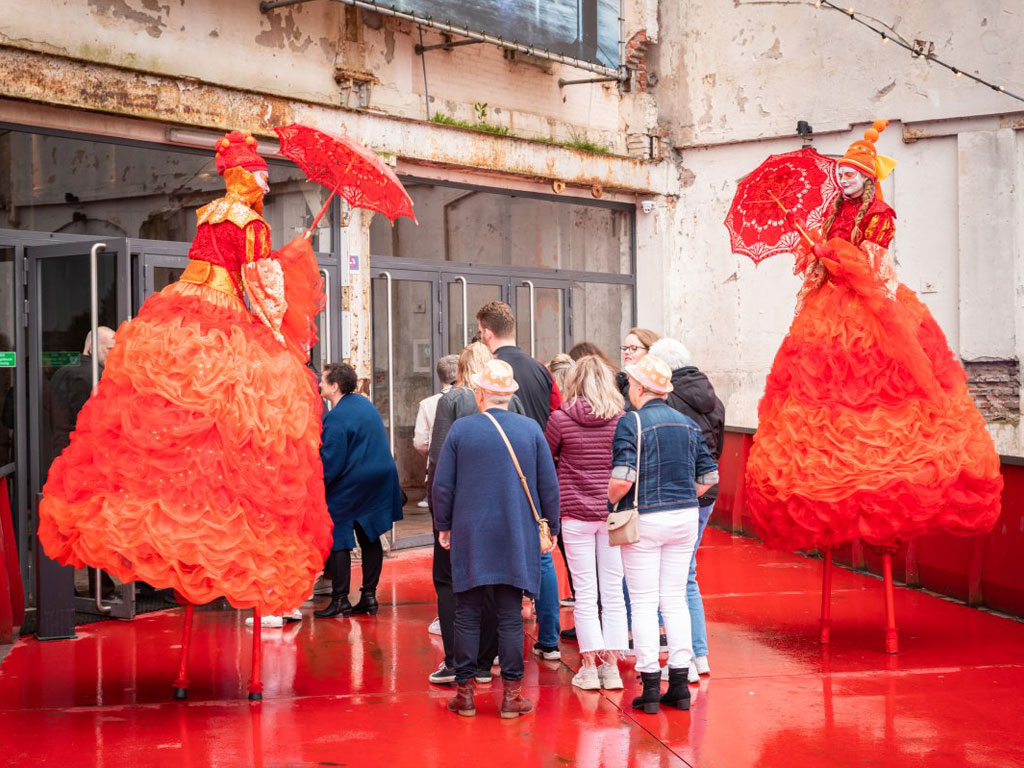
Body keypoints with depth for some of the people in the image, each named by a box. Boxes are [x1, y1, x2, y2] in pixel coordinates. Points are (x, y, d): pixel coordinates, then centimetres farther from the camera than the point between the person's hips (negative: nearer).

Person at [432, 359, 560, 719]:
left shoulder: (460, 429, -3)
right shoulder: (530, 429, 0)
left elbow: (442, 485, 0)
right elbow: (549, 484, 3)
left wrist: (443, 526, 12)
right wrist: (550, 527, 14)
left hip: (469, 536, -1)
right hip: (517, 537, 1)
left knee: (467, 614, 6)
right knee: (510, 616, 4)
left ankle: (465, 692, 9)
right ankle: (511, 694, 5)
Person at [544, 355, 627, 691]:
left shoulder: (561, 419, -6)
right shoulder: (622, 421, -3)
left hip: (575, 515, -1)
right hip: (612, 514, 1)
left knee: (585, 593, 4)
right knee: (613, 592, 8)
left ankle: (589, 667, 6)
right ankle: (611, 665, 10)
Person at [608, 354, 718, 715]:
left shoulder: (631, 423, -11)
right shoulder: (688, 424, 8)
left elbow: (622, 478, -21)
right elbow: (709, 476, 8)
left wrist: (610, 502, -3)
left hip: (644, 520, -5)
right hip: (685, 518, 5)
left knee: (644, 603, 2)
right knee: (675, 600, 11)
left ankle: (650, 687, 3)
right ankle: (679, 684, 12)